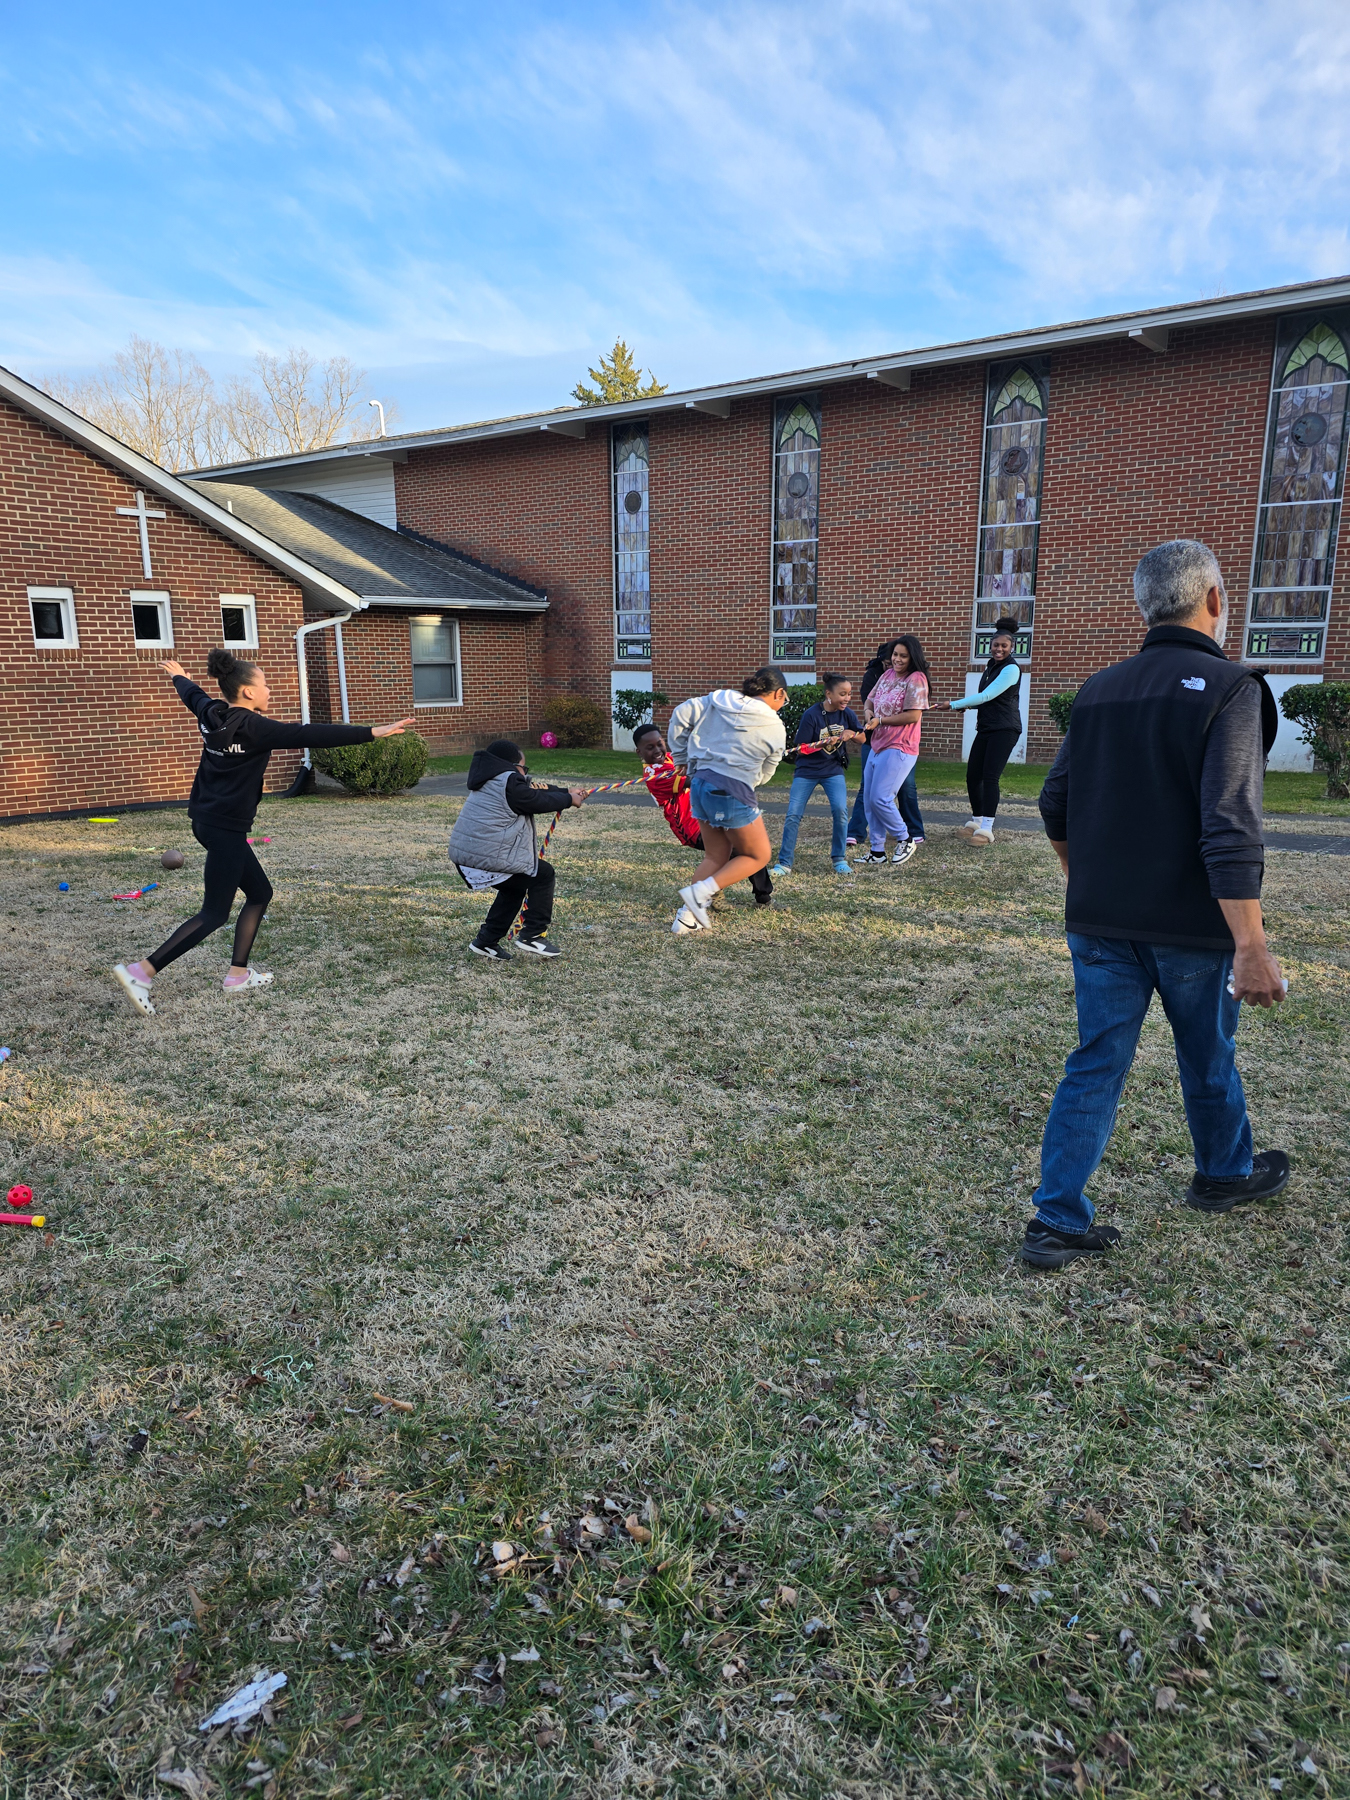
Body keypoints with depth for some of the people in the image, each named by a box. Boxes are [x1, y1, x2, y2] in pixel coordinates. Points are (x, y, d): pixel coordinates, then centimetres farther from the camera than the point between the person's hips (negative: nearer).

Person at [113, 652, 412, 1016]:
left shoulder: (212, 714, 5)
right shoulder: (253, 727, -18)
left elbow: (193, 695, 28)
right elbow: (310, 736, -24)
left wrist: (178, 676, 52)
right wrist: (372, 732, -26)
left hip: (206, 820, 9)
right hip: (225, 828, -9)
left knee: (259, 893, 17)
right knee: (213, 915, -3)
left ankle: (238, 975, 21)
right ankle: (140, 972, -6)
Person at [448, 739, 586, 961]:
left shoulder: (491, 781, 19)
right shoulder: (509, 783, -12)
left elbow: (533, 792, 24)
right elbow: (540, 801, -3)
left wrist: (567, 792, 28)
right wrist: (569, 800, 15)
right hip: (489, 856, -10)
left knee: (515, 886, 28)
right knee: (544, 875, 7)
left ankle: (487, 941, 27)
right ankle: (533, 935, 8)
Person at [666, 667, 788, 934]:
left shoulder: (718, 700, 10)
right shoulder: (775, 729, 0)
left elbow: (681, 715, 9)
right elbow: (764, 774, 9)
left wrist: (681, 757, 18)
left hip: (700, 783, 7)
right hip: (732, 792, -7)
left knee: (716, 856, 19)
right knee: (758, 855, 10)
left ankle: (687, 916, 12)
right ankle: (700, 892, -5)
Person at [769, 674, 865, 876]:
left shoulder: (847, 713, -5)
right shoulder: (812, 715, -16)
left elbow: (862, 739, 3)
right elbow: (801, 748, -14)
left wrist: (851, 735, -19)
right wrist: (826, 742, -27)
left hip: (833, 770, 2)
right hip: (807, 770, -2)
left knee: (840, 810, -17)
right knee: (793, 815, -6)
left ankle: (839, 859, 1)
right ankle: (784, 863, 4)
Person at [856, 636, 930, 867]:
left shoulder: (916, 679, -11)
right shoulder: (887, 675, 12)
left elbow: (913, 716, -19)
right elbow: (870, 699, 21)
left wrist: (880, 721, -12)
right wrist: (868, 712, -3)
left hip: (899, 749, -9)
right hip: (877, 747, 9)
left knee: (880, 799, -13)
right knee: (868, 800, 9)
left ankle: (905, 840, 8)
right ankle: (876, 851, 18)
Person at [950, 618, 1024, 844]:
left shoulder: (1011, 668, -12)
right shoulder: (991, 665, 15)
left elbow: (986, 696, -17)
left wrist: (955, 704, -11)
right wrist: (967, 705, 1)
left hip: (1004, 730, -8)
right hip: (986, 728, 8)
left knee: (990, 777, -14)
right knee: (972, 775, 5)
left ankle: (986, 829, -11)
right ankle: (976, 820, 21)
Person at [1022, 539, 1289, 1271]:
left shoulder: (1099, 690, 5)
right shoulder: (1228, 688, -14)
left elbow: (1055, 807, 11)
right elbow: (1230, 830, -23)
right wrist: (1251, 945, -22)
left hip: (1100, 923, 4)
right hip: (1192, 926, -4)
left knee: (1096, 1064, 8)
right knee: (1208, 1058, 18)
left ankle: (1058, 1220, 6)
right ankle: (1225, 1175, 42)